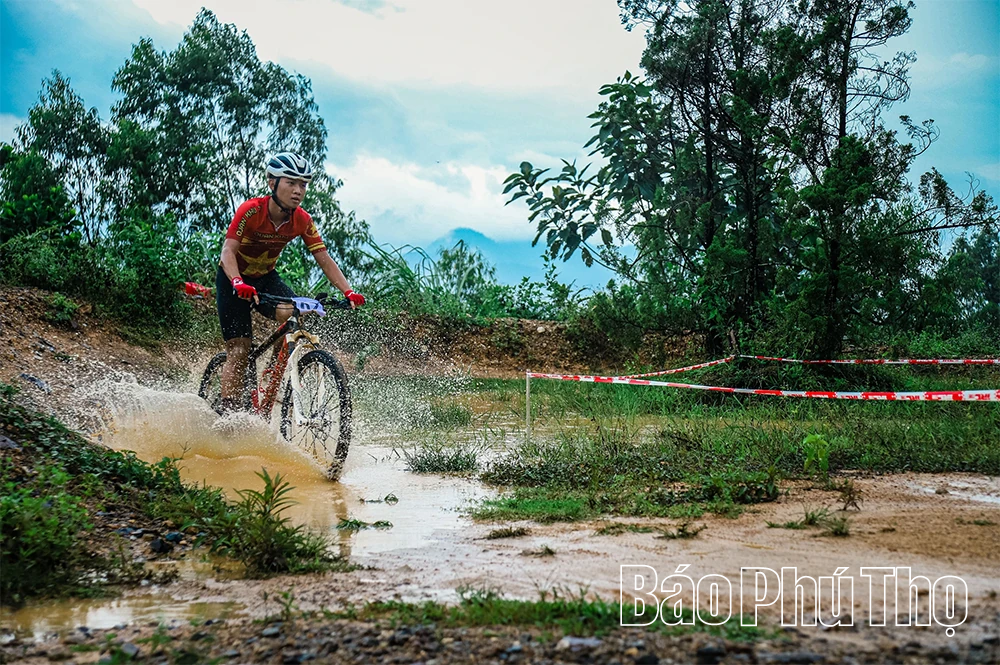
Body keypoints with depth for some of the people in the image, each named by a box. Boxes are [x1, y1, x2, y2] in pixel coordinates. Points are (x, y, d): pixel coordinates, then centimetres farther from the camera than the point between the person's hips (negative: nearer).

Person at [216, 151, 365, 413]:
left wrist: (348, 292, -27)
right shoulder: (251, 210, -26)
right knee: (239, 350, -9)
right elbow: (228, 251, -32)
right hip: (233, 279, -3)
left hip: (265, 277, 3)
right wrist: (238, 283, -51)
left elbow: (324, 259, -14)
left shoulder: (303, 221, -14)